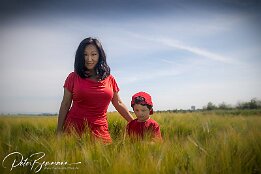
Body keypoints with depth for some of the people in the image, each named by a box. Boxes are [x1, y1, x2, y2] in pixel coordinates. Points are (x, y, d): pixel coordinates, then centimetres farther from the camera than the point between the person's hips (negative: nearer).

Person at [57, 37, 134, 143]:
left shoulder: (109, 79, 7)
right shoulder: (73, 77, 2)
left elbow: (118, 104, 14)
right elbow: (65, 105, 5)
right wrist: (59, 131, 3)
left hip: (100, 130, 2)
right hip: (74, 128, -1)